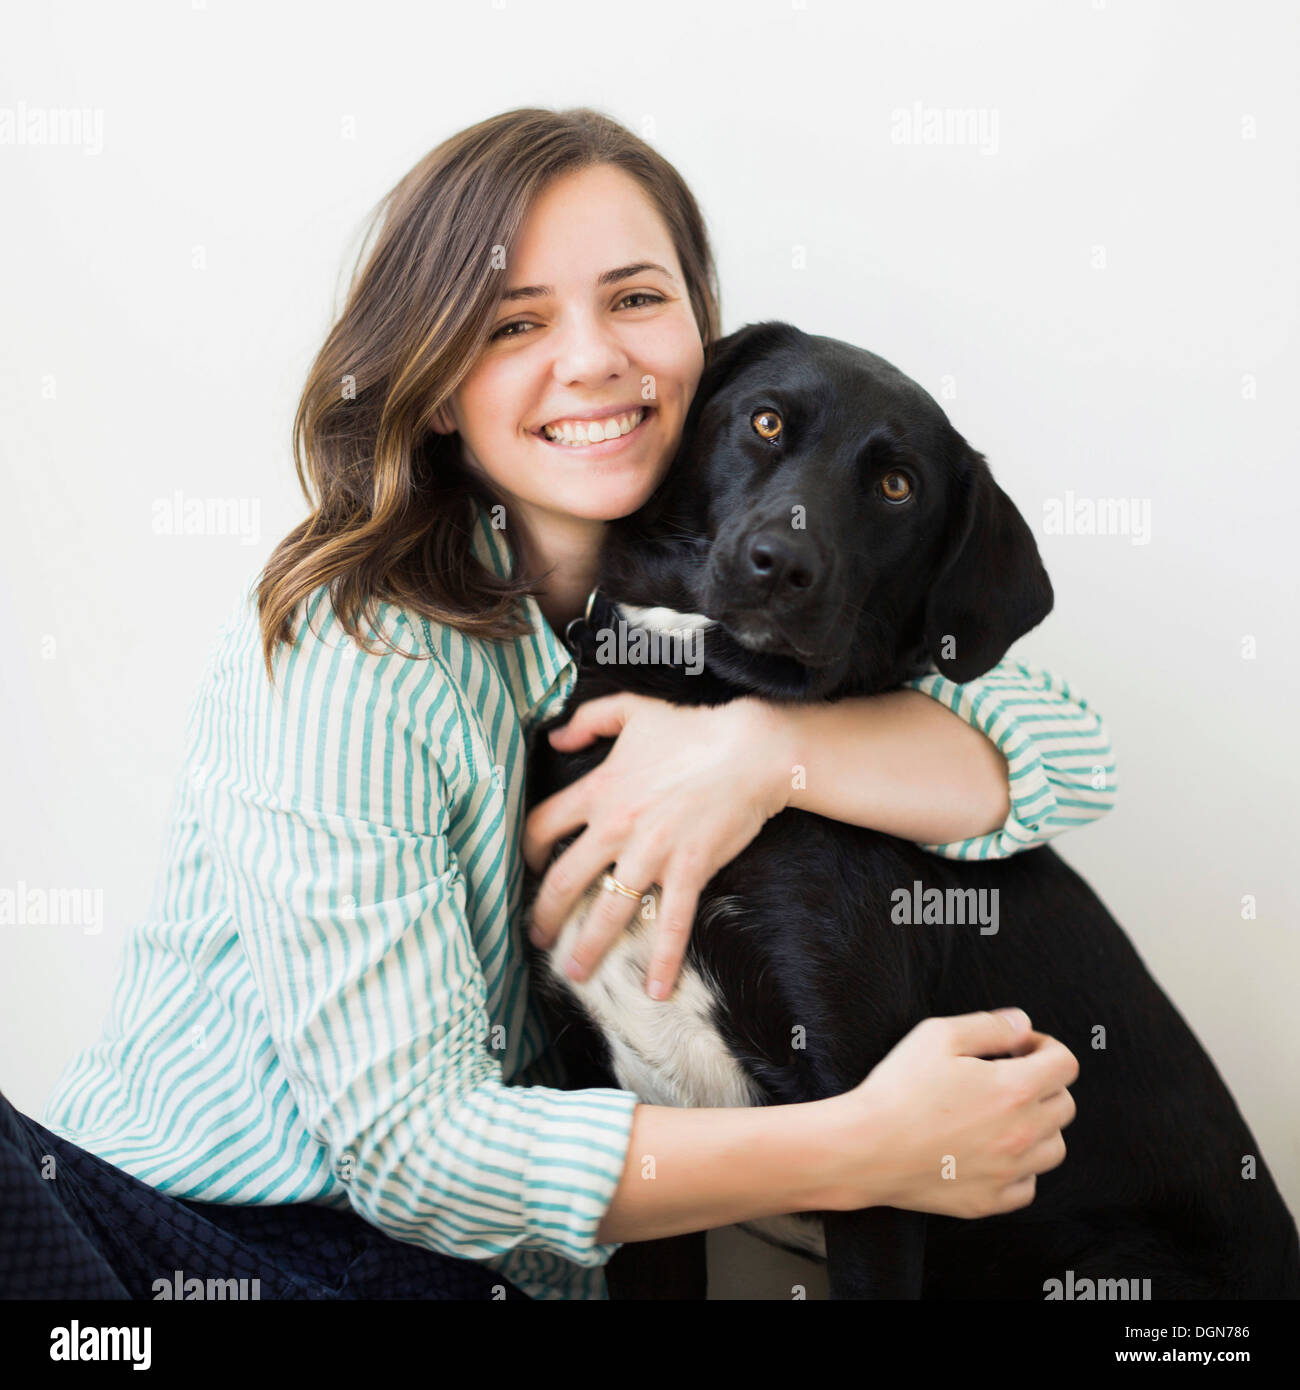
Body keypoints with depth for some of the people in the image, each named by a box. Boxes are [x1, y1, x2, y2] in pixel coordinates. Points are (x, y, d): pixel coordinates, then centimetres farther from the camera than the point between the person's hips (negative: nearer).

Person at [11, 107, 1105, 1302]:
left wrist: (762, 750, -22)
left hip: (492, 1264, 5)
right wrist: (868, 1149, -24)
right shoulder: (345, 648, -17)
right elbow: (402, 1138, -20)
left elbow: (1063, 754, -5)